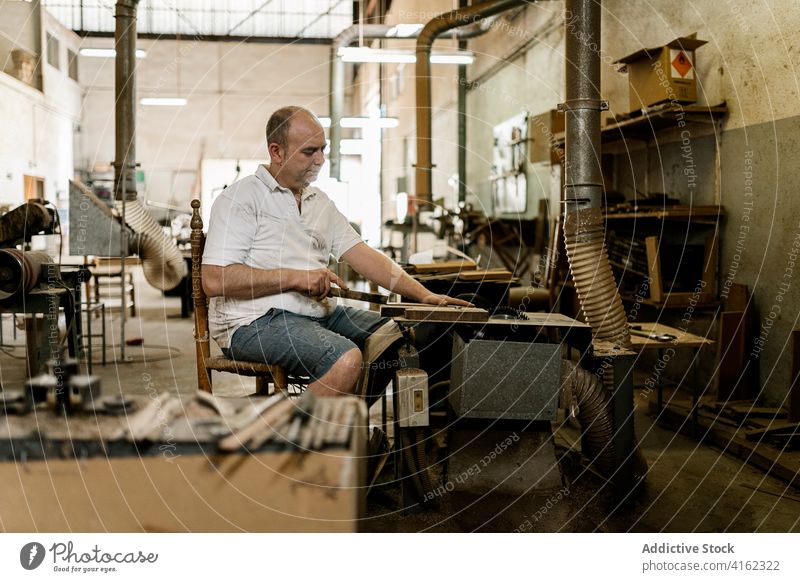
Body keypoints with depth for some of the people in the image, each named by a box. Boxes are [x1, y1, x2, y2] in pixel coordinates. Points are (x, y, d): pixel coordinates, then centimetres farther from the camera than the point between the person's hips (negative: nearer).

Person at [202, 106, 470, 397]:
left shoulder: (320, 202, 18)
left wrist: (424, 295, -2)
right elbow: (214, 280, -16)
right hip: (255, 320, -8)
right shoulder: (241, 197, -6)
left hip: (320, 312, 8)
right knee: (345, 358, -31)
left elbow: (362, 255, 11)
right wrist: (294, 277, -17)